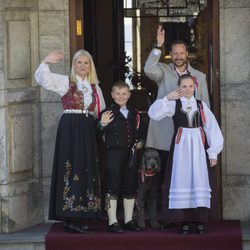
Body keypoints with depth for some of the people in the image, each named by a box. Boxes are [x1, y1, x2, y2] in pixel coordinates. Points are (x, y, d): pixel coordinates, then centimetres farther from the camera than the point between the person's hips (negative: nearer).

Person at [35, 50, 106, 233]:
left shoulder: (95, 87, 16)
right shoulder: (65, 82, 2)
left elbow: (101, 112, 20)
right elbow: (43, 79, -13)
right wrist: (46, 63, -26)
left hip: (88, 132, 5)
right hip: (70, 130, -5)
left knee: (87, 171, 5)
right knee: (72, 169, -8)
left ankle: (78, 218, 12)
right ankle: (71, 220, -7)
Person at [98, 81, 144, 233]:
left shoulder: (134, 114, 12)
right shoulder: (108, 113, -4)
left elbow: (139, 131, 24)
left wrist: (140, 142, 5)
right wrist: (102, 124, -28)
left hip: (130, 153, 6)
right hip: (114, 153, -5)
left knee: (130, 188, 11)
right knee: (113, 188, -5)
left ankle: (129, 220, 21)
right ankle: (112, 222, 0)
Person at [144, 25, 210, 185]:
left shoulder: (199, 77, 12)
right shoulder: (164, 71, 6)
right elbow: (149, 70, -17)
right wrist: (159, 46, -22)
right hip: (165, 134, -1)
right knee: (165, 172, 2)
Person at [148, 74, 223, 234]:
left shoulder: (201, 105, 7)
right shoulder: (174, 104, 5)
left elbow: (212, 129, 5)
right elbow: (154, 114, -7)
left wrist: (213, 153, -1)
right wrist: (167, 99, -16)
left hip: (199, 146, 1)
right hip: (180, 147, -1)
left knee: (200, 180, -1)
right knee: (182, 181, -1)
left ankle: (200, 221, 4)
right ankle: (185, 221, 3)